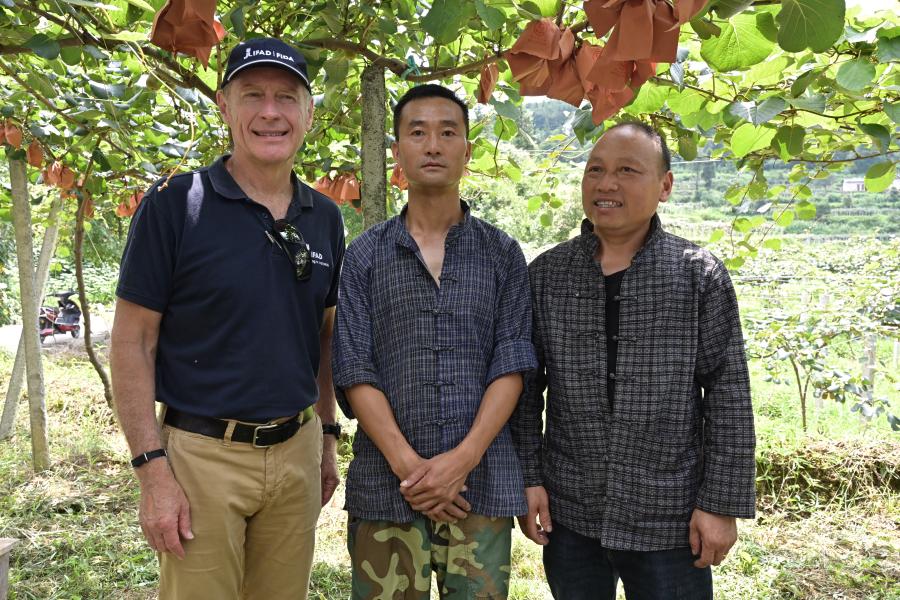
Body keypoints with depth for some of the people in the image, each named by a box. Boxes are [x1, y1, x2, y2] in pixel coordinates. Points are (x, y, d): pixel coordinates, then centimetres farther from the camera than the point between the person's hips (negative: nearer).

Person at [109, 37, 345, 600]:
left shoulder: (324, 217, 6)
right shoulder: (174, 204, -9)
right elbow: (132, 342, -8)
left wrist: (327, 437, 12)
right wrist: (153, 470, -13)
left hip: (296, 451, 5)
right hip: (202, 453, -4)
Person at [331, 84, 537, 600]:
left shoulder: (503, 254, 6)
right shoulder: (366, 255, 4)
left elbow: (512, 364, -1)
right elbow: (354, 371, -2)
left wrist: (463, 459, -12)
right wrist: (408, 464, -12)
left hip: (481, 482, 1)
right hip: (385, 482, 0)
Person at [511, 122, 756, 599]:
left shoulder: (701, 275, -5)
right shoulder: (545, 274, 0)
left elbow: (729, 395, -4)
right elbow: (524, 388, 5)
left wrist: (722, 503, -6)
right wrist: (527, 478, 0)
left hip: (670, 523, -1)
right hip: (567, 516, 2)